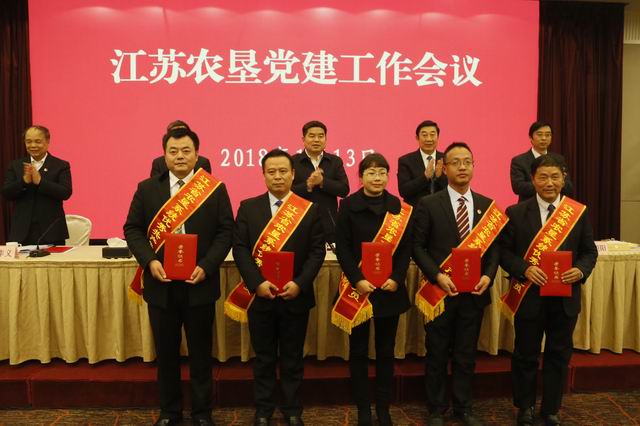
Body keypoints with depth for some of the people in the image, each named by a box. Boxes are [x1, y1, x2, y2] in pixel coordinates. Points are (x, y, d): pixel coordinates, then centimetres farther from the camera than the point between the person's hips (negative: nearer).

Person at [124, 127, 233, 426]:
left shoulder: (215, 189, 0)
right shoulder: (146, 189, 5)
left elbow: (225, 232, -3)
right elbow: (132, 229, 4)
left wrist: (206, 267, -15)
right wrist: (149, 261, -12)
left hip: (199, 284, -1)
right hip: (161, 285, 2)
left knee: (200, 352, 10)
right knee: (166, 352, 14)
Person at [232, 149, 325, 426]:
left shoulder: (310, 209, 1)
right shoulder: (248, 207, 2)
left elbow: (317, 251, -3)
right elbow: (240, 249, -4)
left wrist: (300, 284, -15)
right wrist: (257, 283, -16)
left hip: (296, 296, 0)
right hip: (260, 295, 0)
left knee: (292, 358, 12)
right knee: (263, 357, 13)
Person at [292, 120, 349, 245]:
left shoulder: (335, 161, 8)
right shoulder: (293, 161, 2)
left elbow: (344, 190, -1)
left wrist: (322, 181, -14)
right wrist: (307, 185, -19)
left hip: (329, 225, 2)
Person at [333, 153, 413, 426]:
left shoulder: (399, 206, 4)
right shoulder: (349, 205, -2)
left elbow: (406, 247, 3)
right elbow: (341, 247, -5)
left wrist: (397, 278, -10)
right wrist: (357, 280, -15)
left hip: (390, 288, 2)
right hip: (358, 287, -2)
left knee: (386, 350, 11)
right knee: (358, 350, 7)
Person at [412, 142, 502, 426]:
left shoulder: (487, 205, 6)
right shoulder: (428, 204, -5)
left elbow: (494, 246, 8)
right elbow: (418, 246, -5)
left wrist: (488, 275, -9)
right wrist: (437, 275, -17)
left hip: (474, 292, 3)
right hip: (441, 291, -2)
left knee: (466, 355, 14)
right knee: (437, 354, 10)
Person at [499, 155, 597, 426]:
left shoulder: (579, 212, 2)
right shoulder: (516, 213, -4)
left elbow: (589, 251, 5)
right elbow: (504, 251, -4)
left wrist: (581, 270, -15)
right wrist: (525, 269, -20)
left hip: (565, 297, 2)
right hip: (529, 297, -2)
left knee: (559, 355, 13)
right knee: (526, 355, 11)